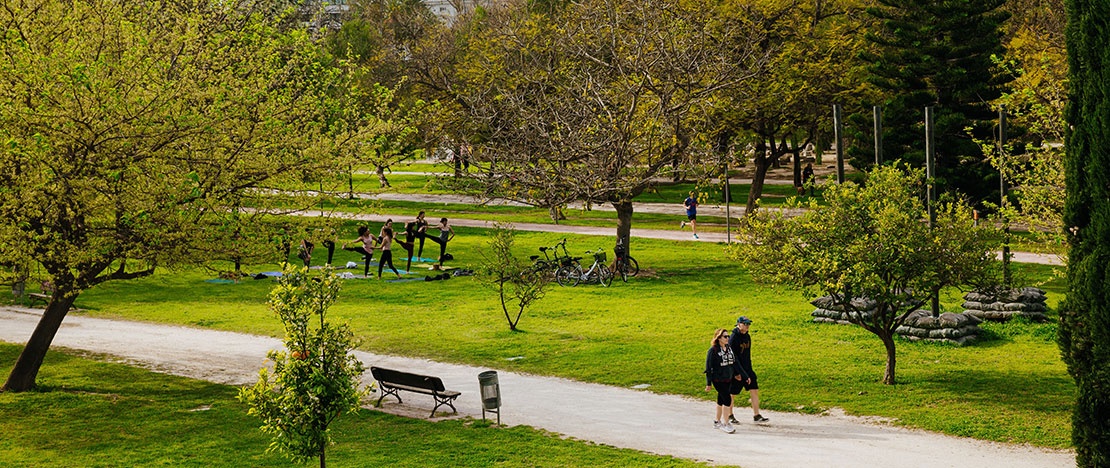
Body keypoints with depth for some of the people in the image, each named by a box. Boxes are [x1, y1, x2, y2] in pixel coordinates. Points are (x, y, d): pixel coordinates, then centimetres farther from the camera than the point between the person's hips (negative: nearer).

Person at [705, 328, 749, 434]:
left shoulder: (729, 349, 8)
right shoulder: (713, 350, -11)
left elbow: (735, 363, 17)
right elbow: (708, 367, -9)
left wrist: (744, 376, 19)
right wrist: (708, 383, -11)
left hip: (728, 379, 7)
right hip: (718, 380, -6)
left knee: (721, 400, 14)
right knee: (727, 399, -13)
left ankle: (717, 421, 26)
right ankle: (725, 424, -6)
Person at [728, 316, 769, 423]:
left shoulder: (747, 336, 9)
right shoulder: (734, 338, -15)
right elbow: (732, 356, -17)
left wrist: (749, 369, 17)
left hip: (747, 369, 7)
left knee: (754, 391, -1)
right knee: (732, 394, 5)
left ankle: (756, 415, 2)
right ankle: (730, 416, 20)